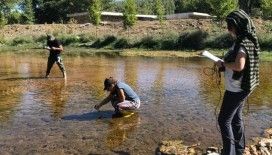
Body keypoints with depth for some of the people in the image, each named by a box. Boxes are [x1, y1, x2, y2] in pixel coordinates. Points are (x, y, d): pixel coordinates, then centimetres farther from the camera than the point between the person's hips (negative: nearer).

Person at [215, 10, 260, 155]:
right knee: (236, 118, 20)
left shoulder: (243, 43, -22)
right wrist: (225, 62, 5)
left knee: (224, 120, -1)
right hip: (241, 88, 10)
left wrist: (223, 64, -18)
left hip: (236, 89, -10)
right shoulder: (247, 41, 8)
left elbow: (239, 66, -34)